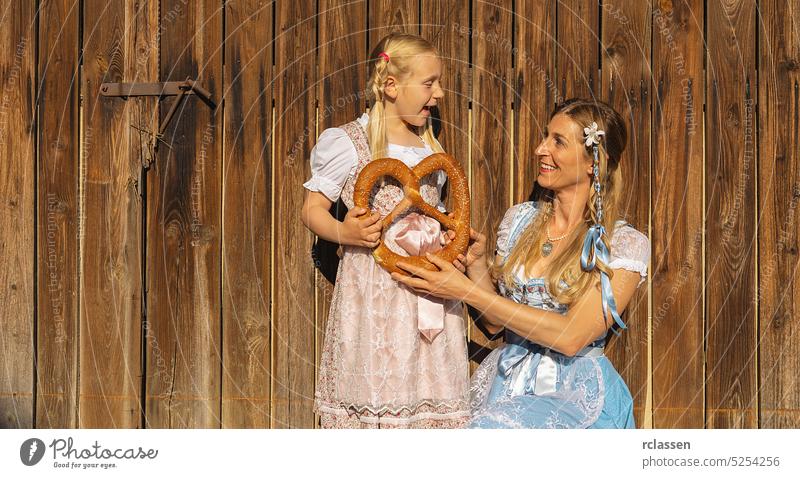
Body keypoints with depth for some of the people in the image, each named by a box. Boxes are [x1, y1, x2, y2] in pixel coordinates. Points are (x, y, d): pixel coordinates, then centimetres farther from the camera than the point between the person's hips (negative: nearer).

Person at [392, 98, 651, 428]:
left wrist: (467, 291, -19)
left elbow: (572, 337, -18)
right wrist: (475, 264, -8)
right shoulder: (520, 218, 7)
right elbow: (494, 323, 11)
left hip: (575, 392, -4)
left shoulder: (625, 244, -6)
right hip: (505, 380, 4)